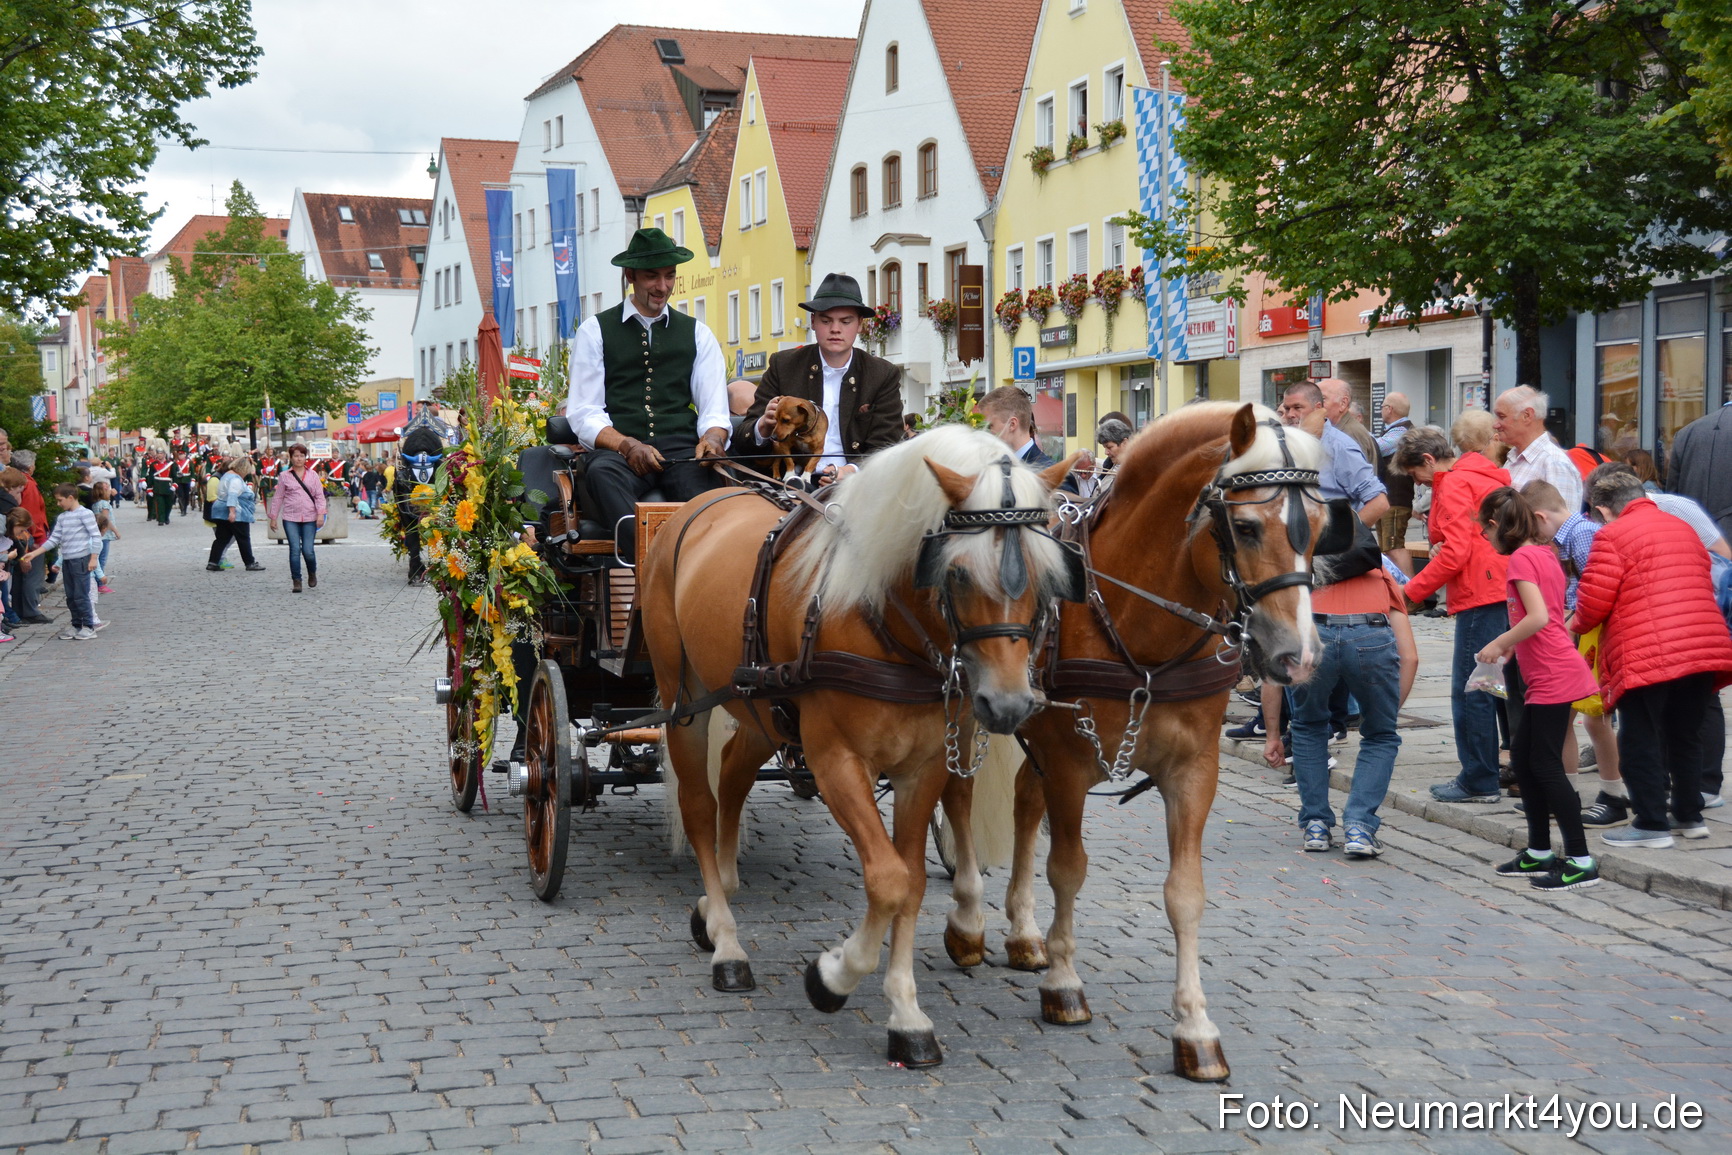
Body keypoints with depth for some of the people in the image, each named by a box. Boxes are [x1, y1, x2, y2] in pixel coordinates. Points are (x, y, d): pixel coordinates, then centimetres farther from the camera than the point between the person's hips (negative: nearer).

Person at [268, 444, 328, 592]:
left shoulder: (313, 475, 9)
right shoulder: (285, 476, 6)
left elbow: (320, 496, 6)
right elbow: (278, 497, 10)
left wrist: (320, 513, -7)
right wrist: (273, 517, 8)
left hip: (309, 518, 0)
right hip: (290, 518, 0)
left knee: (308, 551, -6)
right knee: (295, 550, -6)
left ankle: (312, 574, 23)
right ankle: (296, 581, 3)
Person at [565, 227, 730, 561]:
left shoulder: (697, 334, 21)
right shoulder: (595, 330, 15)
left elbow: (714, 410, 14)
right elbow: (583, 414, 7)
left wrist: (713, 438, -12)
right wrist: (627, 445, -14)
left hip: (682, 450, 2)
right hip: (617, 452, -1)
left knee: (706, 484, -36)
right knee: (602, 473, -39)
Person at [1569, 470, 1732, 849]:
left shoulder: (1612, 536, -5)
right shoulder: (1683, 529, 19)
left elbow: (1593, 601, -11)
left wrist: (1575, 626, 10)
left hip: (1646, 656, -7)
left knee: (1640, 742, 3)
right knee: (1685, 738, 20)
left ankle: (1652, 824, 3)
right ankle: (1690, 816, 26)